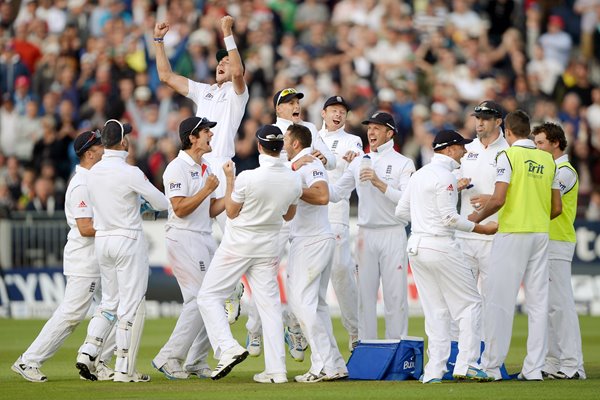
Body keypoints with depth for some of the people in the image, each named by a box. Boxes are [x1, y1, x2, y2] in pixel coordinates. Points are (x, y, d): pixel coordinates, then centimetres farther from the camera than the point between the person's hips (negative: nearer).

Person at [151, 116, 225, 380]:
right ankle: (169, 357, -11)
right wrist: (207, 190, -18)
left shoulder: (205, 169, 17)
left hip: (206, 238, 9)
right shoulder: (178, 168, -11)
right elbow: (180, 209, -20)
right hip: (184, 238, -9)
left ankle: (197, 360, 11)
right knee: (198, 299, -15)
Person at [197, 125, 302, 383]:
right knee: (270, 305, 7)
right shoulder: (294, 180, -5)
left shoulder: (248, 178, -21)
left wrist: (229, 179, 1)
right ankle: (276, 369, 2)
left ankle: (228, 347, -14)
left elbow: (231, 212, -7)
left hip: (238, 245, -5)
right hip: (268, 248, 5)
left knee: (209, 296, 4)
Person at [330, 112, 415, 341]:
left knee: (395, 294, -4)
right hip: (366, 234, 4)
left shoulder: (403, 163, 0)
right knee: (365, 294, 5)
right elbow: (336, 194, 11)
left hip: (392, 234, -4)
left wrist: (380, 184, -20)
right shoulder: (359, 162, 13)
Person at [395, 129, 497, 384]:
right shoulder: (445, 176, -11)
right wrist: (483, 229, -10)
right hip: (441, 246, -8)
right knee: (469, 304, 0)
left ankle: (434, 370, 6)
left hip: (415, 246, 8)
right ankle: (466, 364, -7)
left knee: (435, 310, 11)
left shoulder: (419, 174, 15)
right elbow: (450, 218, -16)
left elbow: (401, 212, 17)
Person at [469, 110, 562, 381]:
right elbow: (557, 207, 10)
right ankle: (533, 368, 4)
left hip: (512, 235, -5)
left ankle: (491, 366, -2)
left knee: (500, 300, -2)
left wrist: (478, 217, 0)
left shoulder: (509, 156, -8)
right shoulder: (547, 160, 9)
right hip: (541, 235, 5)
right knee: (538, 302, 6)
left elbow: (498, 199, -16)